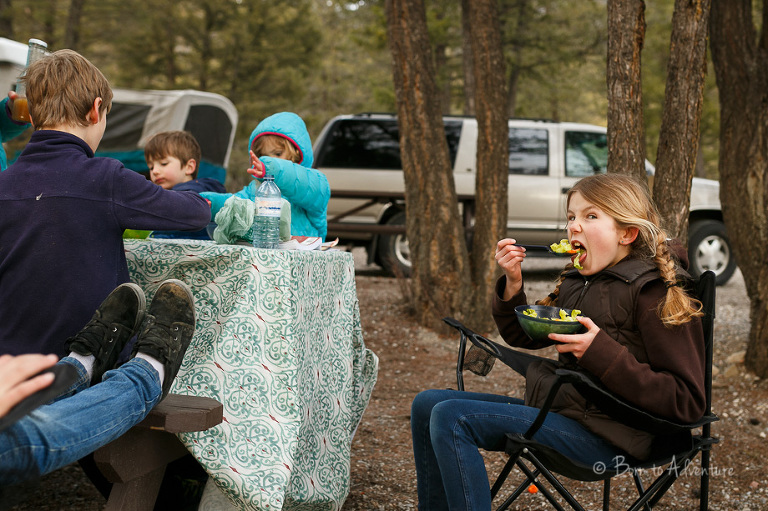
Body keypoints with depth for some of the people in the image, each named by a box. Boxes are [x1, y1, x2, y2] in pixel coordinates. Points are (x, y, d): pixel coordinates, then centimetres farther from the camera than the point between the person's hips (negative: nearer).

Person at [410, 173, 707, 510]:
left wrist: (602, 353, -23)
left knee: (451, 418, -20)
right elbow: (521, 336, 23)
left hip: (602, 435, -9)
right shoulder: (577, 281, 12)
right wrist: (512, 283, 3)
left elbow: (688, 403, -17)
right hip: (553, 407, 9)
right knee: (427, 404, 8)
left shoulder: (655, 294, -12)